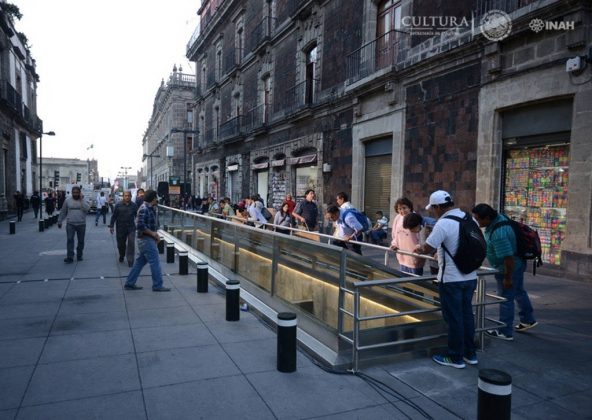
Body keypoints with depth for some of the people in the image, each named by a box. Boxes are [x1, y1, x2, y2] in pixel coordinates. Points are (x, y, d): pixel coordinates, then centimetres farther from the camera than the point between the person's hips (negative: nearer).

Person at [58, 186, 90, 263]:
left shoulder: (83, 200, 1)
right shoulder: (68, 200, 3)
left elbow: (87, 208, -19)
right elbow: (63, 212, 11)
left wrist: (81, 199, -17)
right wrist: (59, 221, 13)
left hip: (81, 224, 0)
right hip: (70, 224, 0)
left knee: (81, 241, 9)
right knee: (70, 240, -9)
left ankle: (79, 255, 23)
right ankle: (70, 257, -10)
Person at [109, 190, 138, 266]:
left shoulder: (134, 205, -1)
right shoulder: (118, 205, -4)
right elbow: (114, 216, -1)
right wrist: (111, 226, -3)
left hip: (131, 228, 0)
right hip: (120, 228, 0)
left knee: (131, 244, -10)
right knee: (121, 244, 13)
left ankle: (130, 261, -2)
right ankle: (121, 256, 41)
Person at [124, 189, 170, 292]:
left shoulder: (149, 208, 13)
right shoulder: (144, 209, -17)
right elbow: (140, 226, -24)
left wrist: (155, 234, 6)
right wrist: (152, 233, -16)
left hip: (147, 239, 10)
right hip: (146, 240, -10)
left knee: (140, 262, 14)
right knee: (155, 262, -3)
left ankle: (130, 283, 22)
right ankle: (157, 285, 4)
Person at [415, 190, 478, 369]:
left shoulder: (444, 223, -19)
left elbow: (427, 249, -19)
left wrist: (419, 249, 4)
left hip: (451, 279, -7)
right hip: (470, 277, 8)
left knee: (454, 318, 4)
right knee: (467, 314, 18)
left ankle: (456, 357, 16)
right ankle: (470, 354, 28)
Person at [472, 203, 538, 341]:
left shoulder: (499, 234, -37)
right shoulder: (498, 217, -7)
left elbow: (508, 258, -34)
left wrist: (508, 278, -22)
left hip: (509, 268, -10)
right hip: (517, 264, 10)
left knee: (506, 299, 3)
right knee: (519, 292, 26)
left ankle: (505, 332, 16)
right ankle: (528, 320, 46)